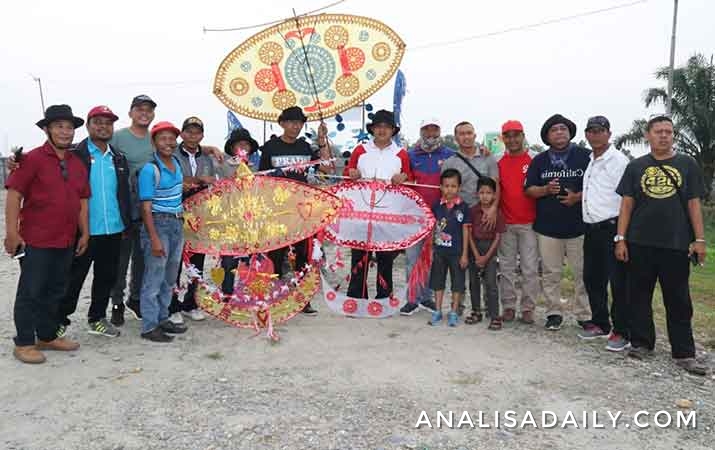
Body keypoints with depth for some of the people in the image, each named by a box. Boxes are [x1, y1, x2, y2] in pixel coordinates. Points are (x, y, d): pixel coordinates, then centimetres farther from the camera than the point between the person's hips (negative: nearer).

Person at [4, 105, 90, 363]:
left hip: (66, 242, 6)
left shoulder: (77, 164, 12)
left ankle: (48, 337, 28)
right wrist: (12, 232, -15)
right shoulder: (33, 159, -7)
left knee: (55, 292, 15)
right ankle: (24, 343, 14)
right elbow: (14, 195, -10)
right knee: (31, 292, 3)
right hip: (35, 241, -6)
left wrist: (84, 233, 13)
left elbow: (82, 201, 16)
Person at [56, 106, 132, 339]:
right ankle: (60, 319, 20)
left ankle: (97, 318, 28)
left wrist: (127, 222, 13)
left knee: (107, 277, 14)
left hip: (114, 230, 5)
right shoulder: (76, 154, -4)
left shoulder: (119, 157, 12)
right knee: (74, 277, 6)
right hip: (84, 230, -5)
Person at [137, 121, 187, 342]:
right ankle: (149, 326, 5)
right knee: (154, 277, -3)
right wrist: (154, 239, -21)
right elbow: (146, 207, -16)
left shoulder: (176, 162, 8)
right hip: (158, 224, -8)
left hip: (177, 223, 8)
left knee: (170, 277, 15)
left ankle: (163, 318, 27)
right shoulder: (149, 169, -13)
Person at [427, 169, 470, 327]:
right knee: (438, 281, 10)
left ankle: (453, 312, 17)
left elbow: (465, 231, -4)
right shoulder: (436, 205, 0)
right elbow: (432, 229, 6)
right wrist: (430, 249, 5)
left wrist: (465, 254, -6)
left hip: (457, 252, -2)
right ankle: (437, 312, 21)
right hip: (439, 250, 2)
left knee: (457, 283, 6)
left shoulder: (463, 207, -6)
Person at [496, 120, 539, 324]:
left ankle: (528, 309, 8)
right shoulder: (499, 163, 7)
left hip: (529, 223, -2)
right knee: (506, 268, 7)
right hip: (506, 223, 2)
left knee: (530, 268, 0)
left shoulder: (533, 160, 1)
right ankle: (508, 306, 15)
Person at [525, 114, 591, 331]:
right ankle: (554, 313, 17)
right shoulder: (539, 160, 10)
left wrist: (578, 197, -13)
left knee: (582, 272, 2)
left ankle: (584, 315, 12)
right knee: (551, 273, 6)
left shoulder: (584, 156, 3)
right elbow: (529, 189, 7)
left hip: (578, 225, -2)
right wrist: (546, 190, -12)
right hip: (547, 226, 2)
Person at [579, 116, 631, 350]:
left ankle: (621, 332, 5)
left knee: (618, 282, -3)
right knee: (592, 278, 14)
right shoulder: (589, 162, 16)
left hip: (612, 228, -8)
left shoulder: (618, 160, -9)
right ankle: (600, 323, 28)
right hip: (591, 229, 8)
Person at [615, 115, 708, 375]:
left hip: (676, 245, -1)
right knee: (639, 297, 7)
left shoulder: (687, 164, 7)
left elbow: (694, 204, 6)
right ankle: (641, 343, 21)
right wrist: (621, 238, -1)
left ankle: (684, 353, 12)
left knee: (679, 301, 4)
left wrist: (699, 239, -1)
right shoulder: (636, 167, 7)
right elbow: (627, 204, 5)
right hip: (640, 244, 1)